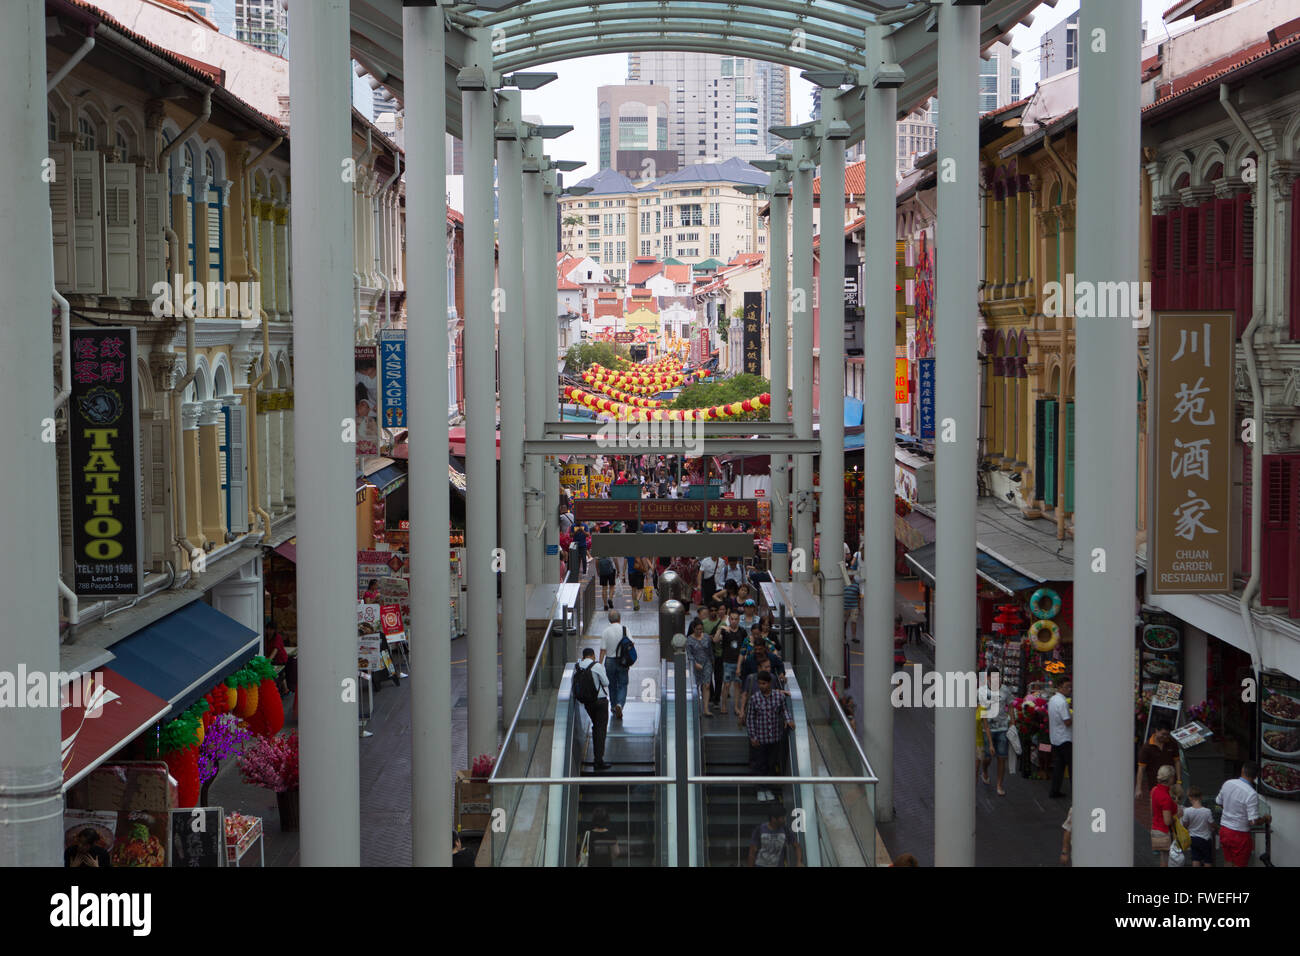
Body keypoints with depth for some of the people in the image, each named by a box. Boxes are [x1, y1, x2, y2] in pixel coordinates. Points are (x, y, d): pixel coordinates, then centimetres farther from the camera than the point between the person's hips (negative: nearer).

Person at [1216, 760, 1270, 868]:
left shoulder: (1228, 784, -3)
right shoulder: (1252, 794, -23)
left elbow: (1219, 802, 13)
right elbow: (1253, 822, -23)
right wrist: (1265, 819, -3)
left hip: (1224, 829, 6)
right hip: (1239, 835, -6)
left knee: (1228, 862, 19)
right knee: (1239, 864, 8)